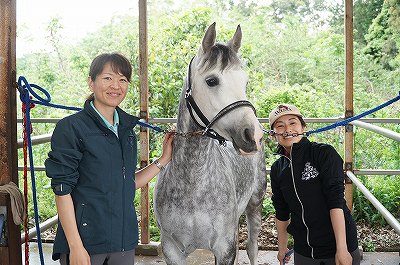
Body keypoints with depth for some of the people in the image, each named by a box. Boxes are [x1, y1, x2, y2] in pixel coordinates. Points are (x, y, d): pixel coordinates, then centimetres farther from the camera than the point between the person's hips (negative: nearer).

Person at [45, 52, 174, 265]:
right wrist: (75, 247, -18)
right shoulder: (70, 128, -10)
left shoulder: (126, 129, 10)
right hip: (85, 240, -6)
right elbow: (62, 190, -13)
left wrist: (163, 160, 7)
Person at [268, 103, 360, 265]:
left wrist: (342, 249, -22)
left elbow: (336, 200, -17)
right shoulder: (277, 169, 3)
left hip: (339, 247, -4)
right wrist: (282, 248, 15)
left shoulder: (324, 153, -11)